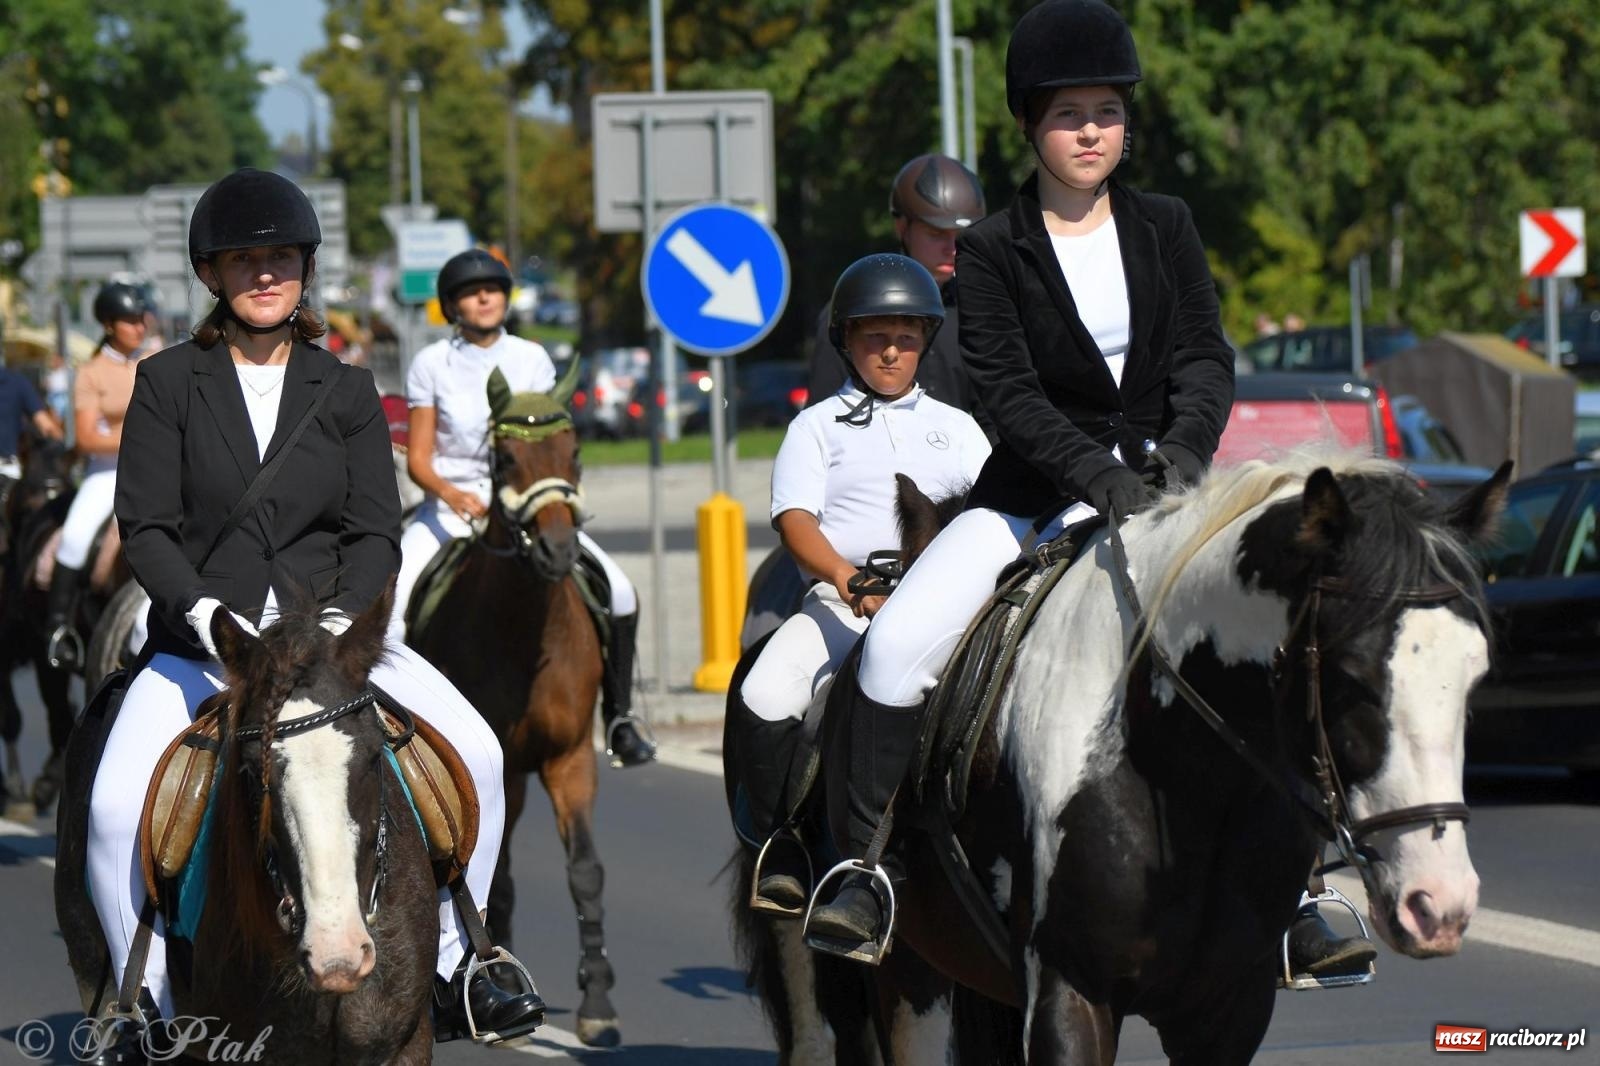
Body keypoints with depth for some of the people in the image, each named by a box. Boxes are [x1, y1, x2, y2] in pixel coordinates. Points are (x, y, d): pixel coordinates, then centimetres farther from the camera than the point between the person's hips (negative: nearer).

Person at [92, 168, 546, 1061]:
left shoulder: (347, 391, 9)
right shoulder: (168, 383, 3)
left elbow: (375, 533, 4)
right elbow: (145, 526, -2)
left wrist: (342, 617, -16)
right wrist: (202, 610, -20)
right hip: (199, 644, -2)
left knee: (476, 753, -17)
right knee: (115, 807, -24)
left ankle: (452, 967, -1)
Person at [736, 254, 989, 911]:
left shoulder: (957, 426, 23)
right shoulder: (818, 426, 15)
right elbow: (796, 520, 0)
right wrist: (848, 578, -20)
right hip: (842, 602, -1)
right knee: (767, 697, -28)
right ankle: (781, 850, -13)